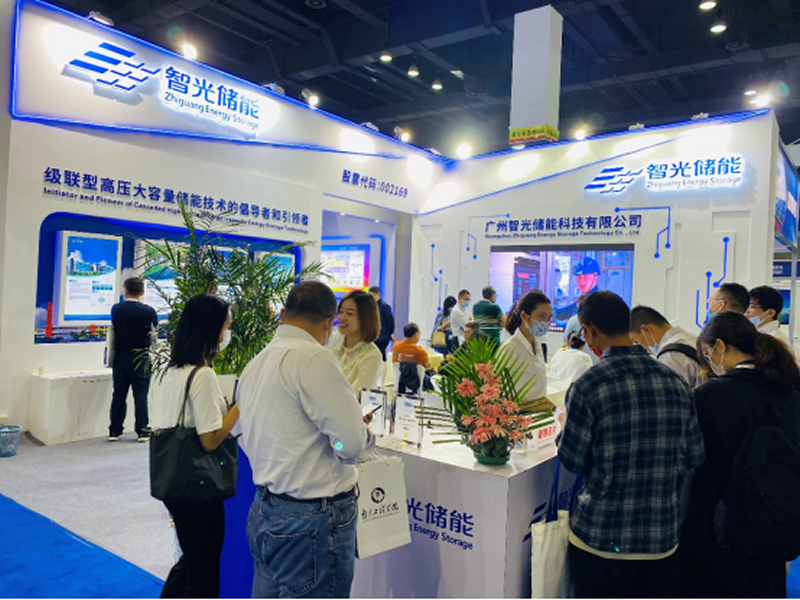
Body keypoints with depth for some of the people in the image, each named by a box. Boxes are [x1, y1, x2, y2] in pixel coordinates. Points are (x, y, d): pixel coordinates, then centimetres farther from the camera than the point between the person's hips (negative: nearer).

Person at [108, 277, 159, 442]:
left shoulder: (116, 309, -3)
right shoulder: (148, 311, -11)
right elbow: (154, 331, 6)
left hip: (120, 358, 3)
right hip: (141, 360, -2)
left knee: (119, 395, 11)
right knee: (141, 396, 4)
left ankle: (115, 431, 16)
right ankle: (142, 431, 7)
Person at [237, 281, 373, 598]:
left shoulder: (255, 364, 8)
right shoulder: (314, 358, -19)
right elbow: (352, 443, -21)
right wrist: (364, 432, 1)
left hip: (264, 510, 9)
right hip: (314, 517, -9)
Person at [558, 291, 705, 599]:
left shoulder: (586, 387, -18)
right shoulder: (676, 383, -3)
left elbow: (573, 461, -11)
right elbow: (694, 456, 4)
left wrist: (564, 428, 8)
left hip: (601, 538, -4)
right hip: (663, 538, 4)